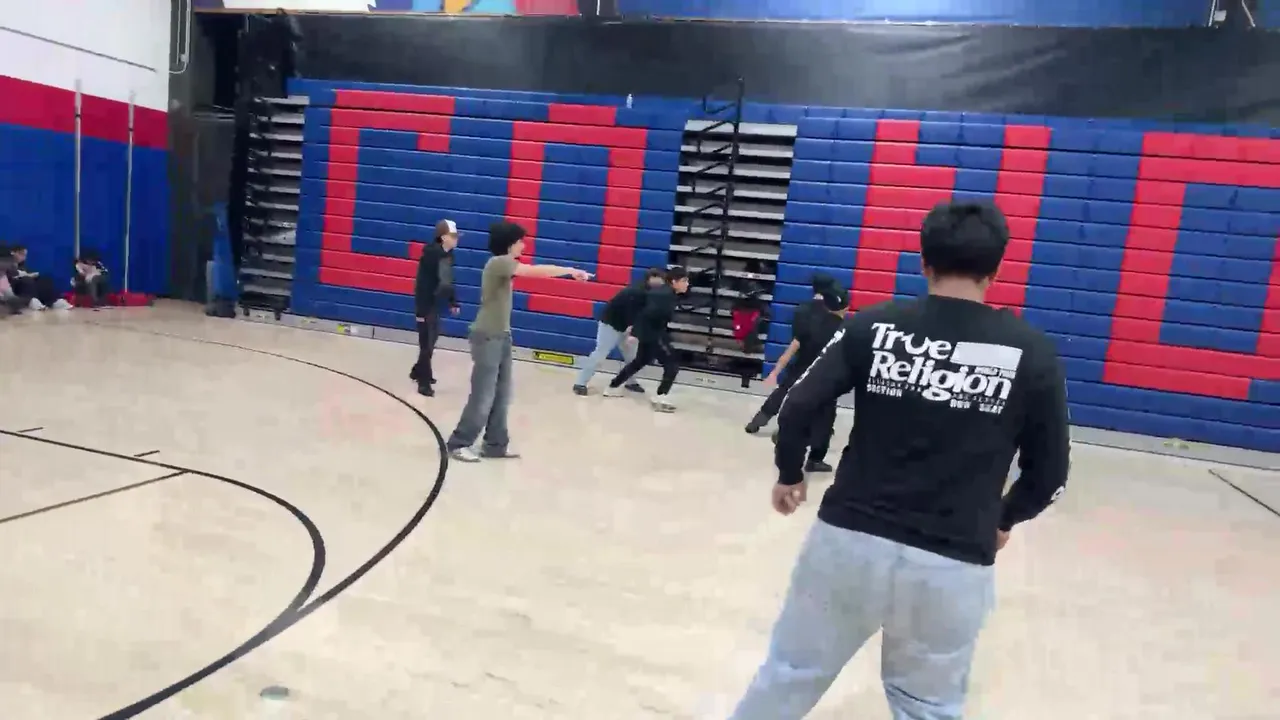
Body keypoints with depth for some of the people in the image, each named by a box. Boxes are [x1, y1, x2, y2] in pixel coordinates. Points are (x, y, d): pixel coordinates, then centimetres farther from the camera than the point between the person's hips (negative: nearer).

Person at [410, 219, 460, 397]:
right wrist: (420, 310, -20)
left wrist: (453, 302, 16)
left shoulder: (448, 255, 2)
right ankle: (424, 383, 8)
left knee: (431, 340, 19)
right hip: (426, 304, -8)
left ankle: (418, 371, 38)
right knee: (427, 343, -2)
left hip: (437, 304, 8)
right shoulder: (431, 254, -20)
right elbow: (421, 283, -20)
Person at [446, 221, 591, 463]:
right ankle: (459, 443, 8)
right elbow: (536, 271, -21)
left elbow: (533, 272, 6)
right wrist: (572, 271, -15)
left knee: (501, 395, 11)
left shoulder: (504, 264, 14)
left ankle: (496, 444, 19)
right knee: (483, 397, -4)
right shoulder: (499, 263, -17)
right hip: (488, 337, -10)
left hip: (501, 336, 10)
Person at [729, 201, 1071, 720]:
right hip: (952, 566, 1)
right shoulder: (1032, 352, -2)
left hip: (848, 539, 0)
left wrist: (789, 475, 14)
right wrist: (1004, 520, 23)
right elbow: (1050, 472, 4)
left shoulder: (872, 326, -2)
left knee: (790, 676, 19)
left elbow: (796, 410, -4)